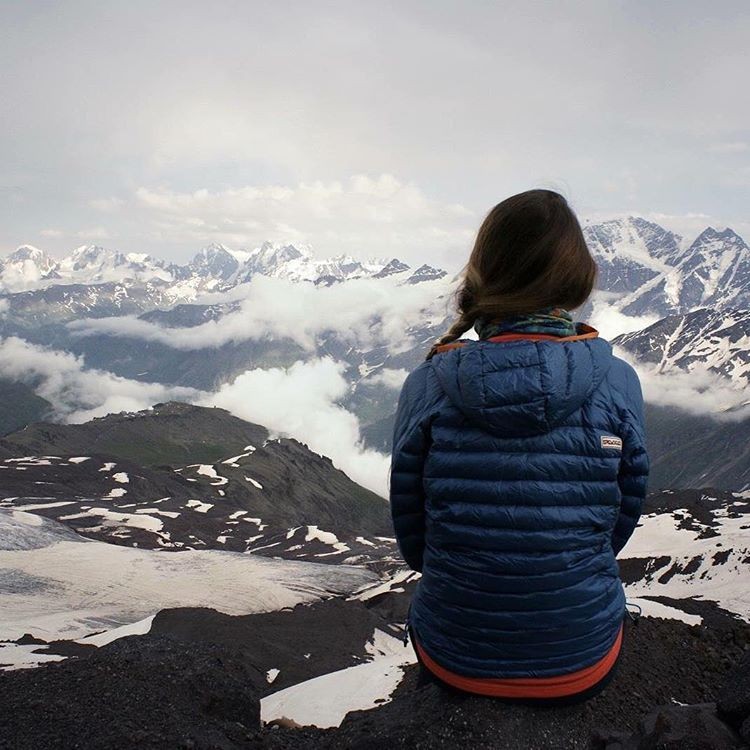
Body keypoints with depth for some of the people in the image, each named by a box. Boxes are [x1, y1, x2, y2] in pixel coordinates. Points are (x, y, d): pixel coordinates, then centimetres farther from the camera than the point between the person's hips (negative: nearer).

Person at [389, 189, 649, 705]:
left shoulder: (428, 383, -16)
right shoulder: (618, 382, -14)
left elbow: (410, 534, -5)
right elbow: (620, 525, -1)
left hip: (453, 661, 0)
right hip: (583, 667, 1)